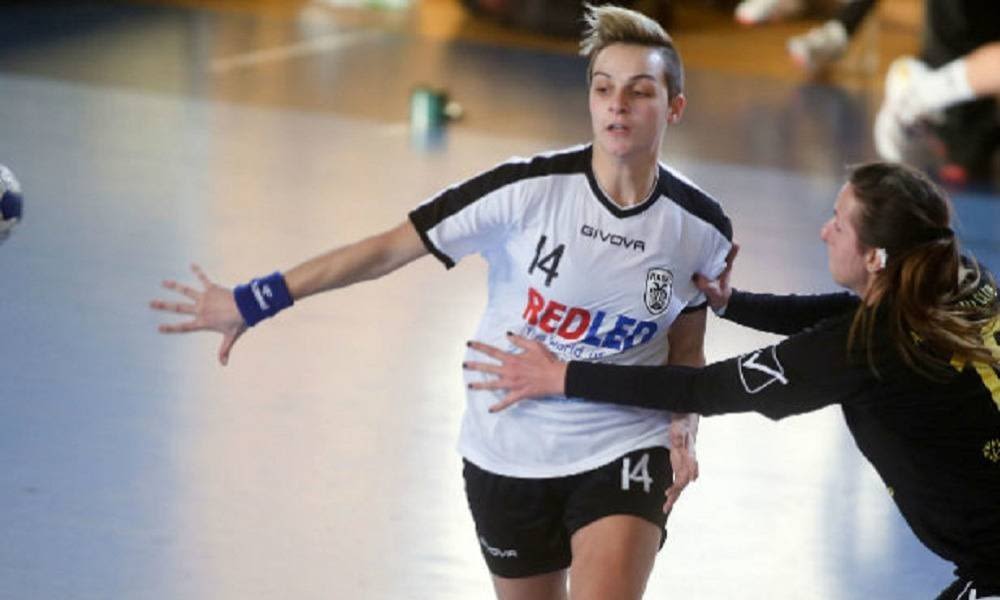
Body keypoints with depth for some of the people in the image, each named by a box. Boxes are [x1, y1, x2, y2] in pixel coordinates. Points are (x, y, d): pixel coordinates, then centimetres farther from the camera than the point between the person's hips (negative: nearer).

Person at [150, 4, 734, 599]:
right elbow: (385, 249, -13)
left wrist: (683, 431, -12)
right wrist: (252, 303, -14)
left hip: (622, 454, 0)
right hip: (509, 454, 0)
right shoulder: (528, 192, -18)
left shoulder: (702, 227, -9)